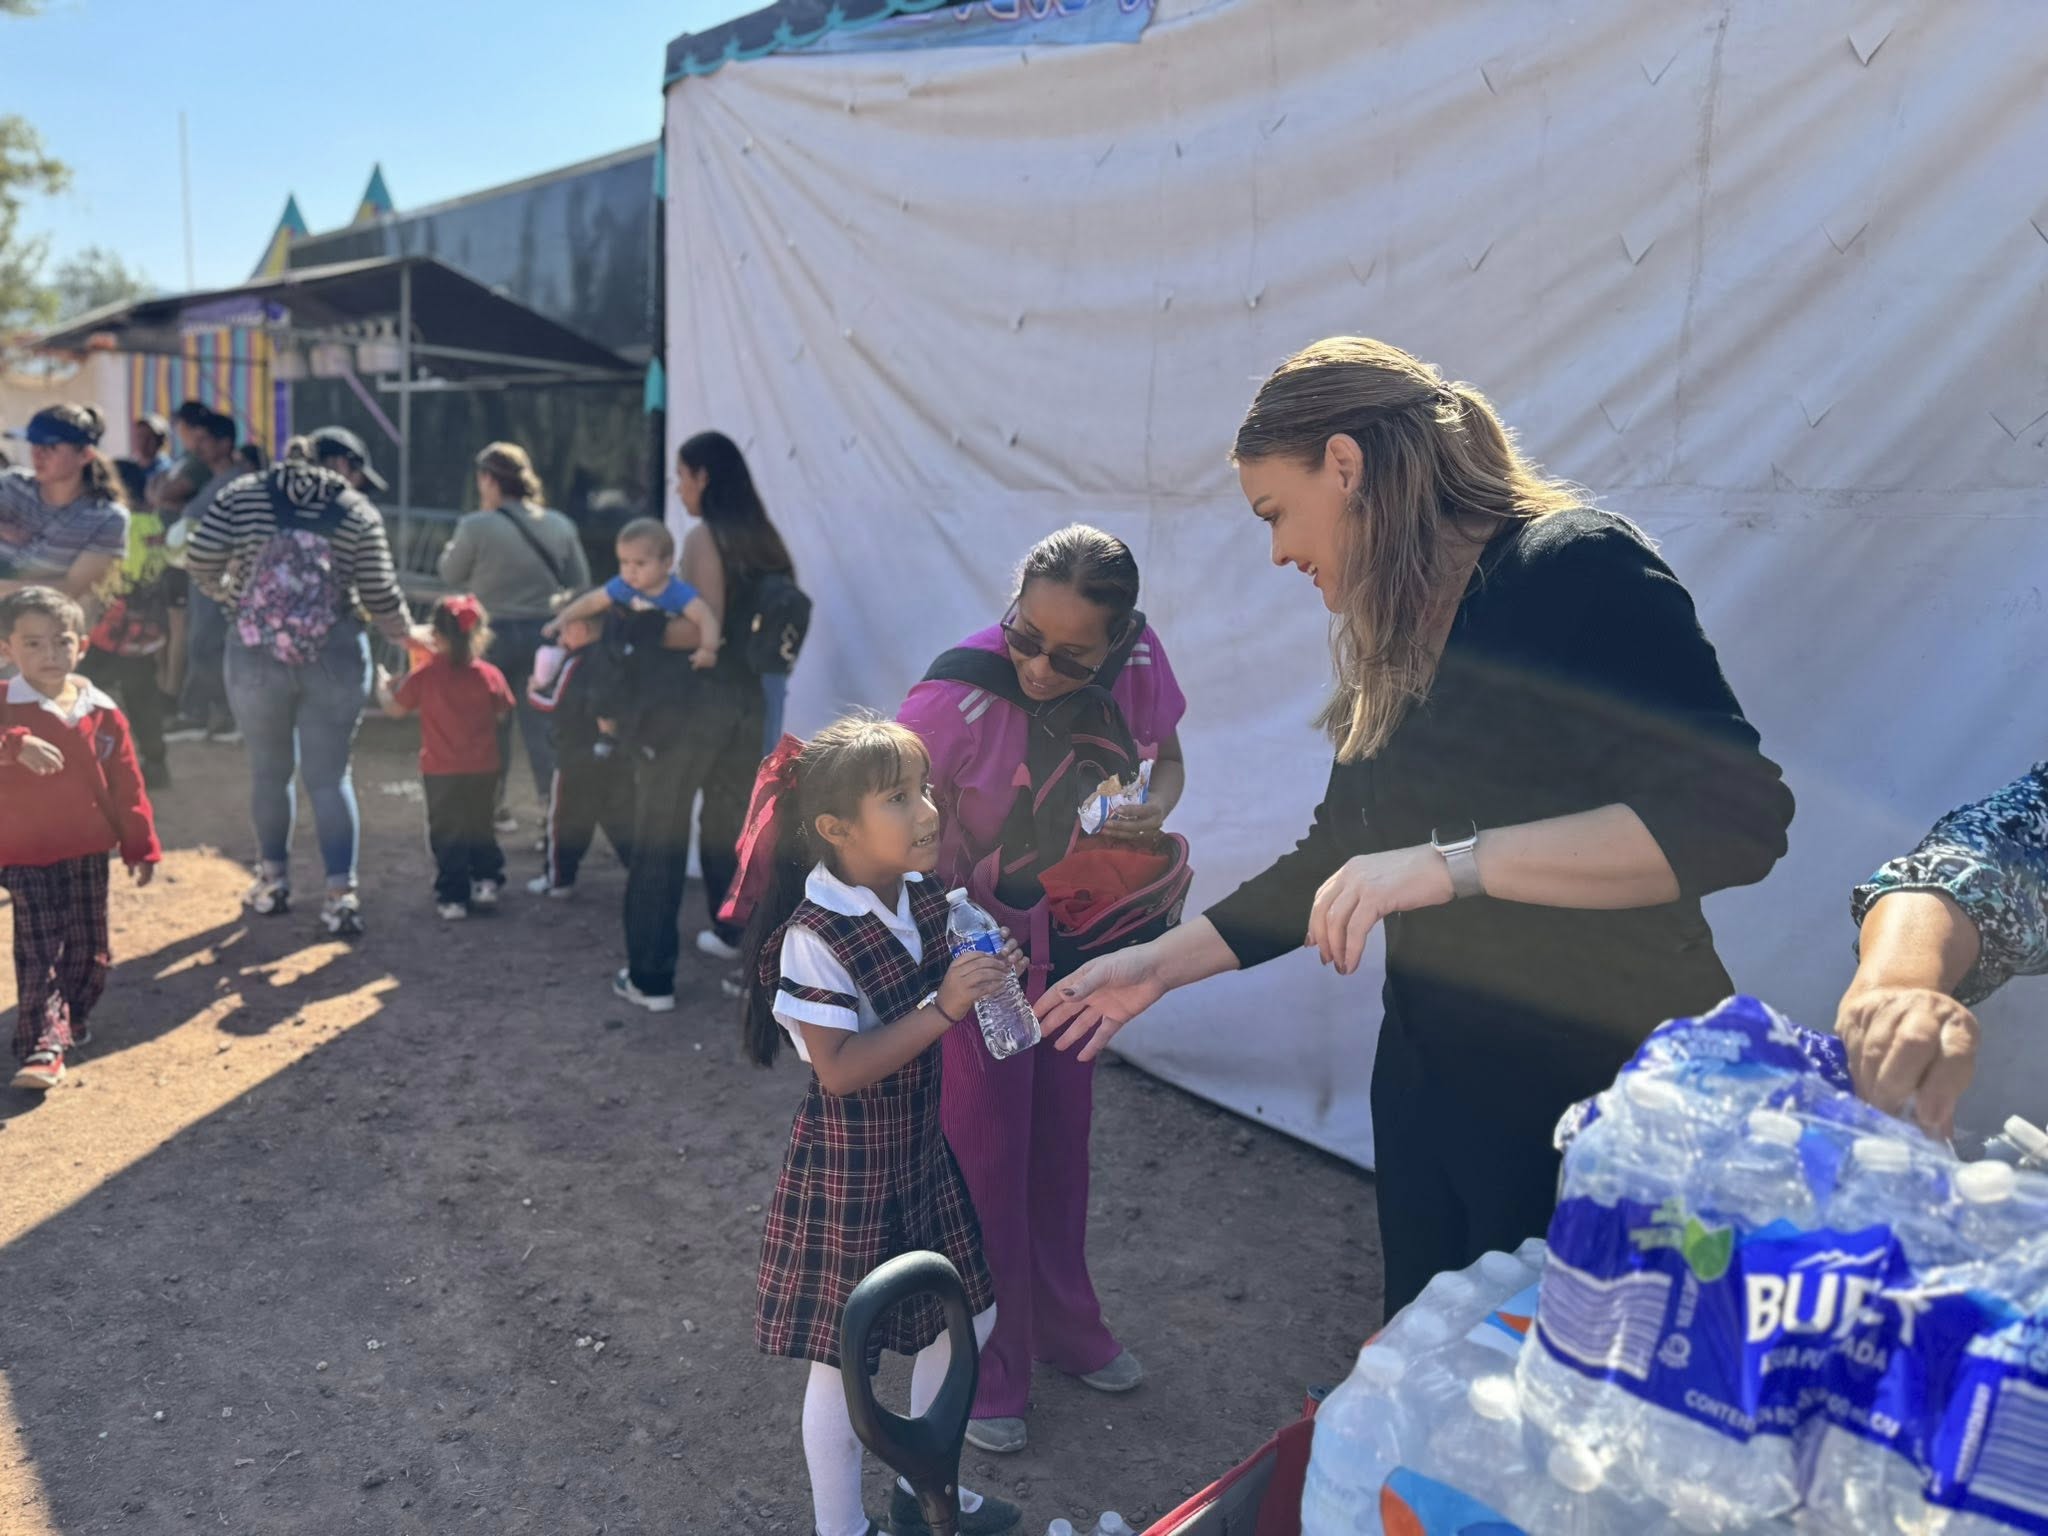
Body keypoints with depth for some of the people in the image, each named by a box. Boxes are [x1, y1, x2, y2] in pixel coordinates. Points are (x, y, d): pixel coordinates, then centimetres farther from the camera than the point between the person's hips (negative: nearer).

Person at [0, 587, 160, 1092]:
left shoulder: (101, 712, 0)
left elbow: (126, 785, 4)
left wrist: (140, 847, 5)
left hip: (88, 852, 4)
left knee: (89, 948, 13)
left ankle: (72, 1020, 34)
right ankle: (42, 1046, -3)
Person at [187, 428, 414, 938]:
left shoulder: (243, 495, 2)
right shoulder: (359, 512, -1)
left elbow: (200, 563, -3)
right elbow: (380, 597, -3)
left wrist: (226, 590, 18)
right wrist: (407, 633, 15)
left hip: (256, 654, 1)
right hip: (335, 656, -1)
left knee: (269, 768, 16)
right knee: (330, 774, 3)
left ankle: (273, 880, 27)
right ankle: (341, 893, -1)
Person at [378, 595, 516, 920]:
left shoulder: (424, 675, -11)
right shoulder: (490, 675, -7)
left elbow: (396, 710, 1)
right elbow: (502, 713, 5)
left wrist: (382, 686, 20)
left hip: (441, 772, -2)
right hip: (484, 771, 2)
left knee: (446, 834, 7)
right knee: (481, 830, 19)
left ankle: (453, 897, 7)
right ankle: (486, 881, 13)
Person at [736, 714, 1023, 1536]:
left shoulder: (926, 899, -3)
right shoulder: (814, 938, -25)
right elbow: (840, 1070, -27)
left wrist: (985, 974, -6)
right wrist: (943, 1006, -31)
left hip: (923, 1146, 8)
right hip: (848, 1165, -8)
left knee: (967, 1316, 20)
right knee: (848, 1355, 10)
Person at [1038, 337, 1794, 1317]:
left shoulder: (1576, 568, -16)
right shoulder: (1394, 648, 8)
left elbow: (1733, 816, -25)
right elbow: (1332, 866, 14)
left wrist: (1451, 862, -30)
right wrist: (1160, 964, 10)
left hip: (1598, 1089, -7)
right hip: (1430, 1075, 7)